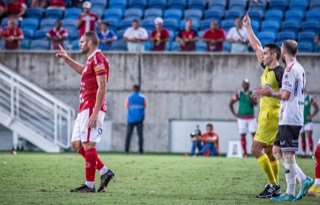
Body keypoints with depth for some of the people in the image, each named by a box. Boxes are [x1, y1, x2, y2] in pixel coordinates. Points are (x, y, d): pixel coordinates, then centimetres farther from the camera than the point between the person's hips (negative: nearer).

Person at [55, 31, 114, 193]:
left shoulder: (98, 59, -13)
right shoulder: (92, 60, 18)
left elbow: (102, 87, -20)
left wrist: (95, 113, -24)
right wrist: (66, 59, 40)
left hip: (91, 109, -10)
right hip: (84, 109, 10)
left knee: (88, 144, -9)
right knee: (77, 144, 11)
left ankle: (89, 185, -7)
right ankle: (105, 172, 12)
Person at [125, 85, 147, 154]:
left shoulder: (128, 98, 1)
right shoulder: (143, 98, 2)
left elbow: (127, 106, 11)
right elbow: (145, 106, 10)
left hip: (131, 119, 0)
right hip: (140, 119, 0)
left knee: (128, 135, 4)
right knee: (140, 135, -1)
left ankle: (126, 149, -1)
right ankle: (141, 150, -10)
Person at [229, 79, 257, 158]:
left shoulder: (252, 93, 5)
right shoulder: (239, 94, 4)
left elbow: (255, 103, -10)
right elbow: (230, 104, 8)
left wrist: (249, 96, -22)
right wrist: (234, 114, 1)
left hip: (251, 118, 0)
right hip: (242, 118, 0)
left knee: (254, 134, -9)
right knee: (242, 135, 0)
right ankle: (244, 153, 6)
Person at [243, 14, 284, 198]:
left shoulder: (279, 72, -13)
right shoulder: (267, 68, 12)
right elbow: (256, 46, 20)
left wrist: (268, 92, -24)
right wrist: (248, 27, 21)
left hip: (271, 115, -9)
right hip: (265, 114, 9)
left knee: (256, 149, -13)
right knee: (268, 152, 10)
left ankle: (273, 185, -12)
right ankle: (275, 187, 12)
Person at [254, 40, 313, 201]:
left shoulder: (290, 69, -13)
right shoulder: (299, 68, 17)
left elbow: (285, 95, -19)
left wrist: (269, 92, -3)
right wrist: (270, 92, 16)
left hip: (289, 119, -10)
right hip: (290, 118, 10)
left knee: (288, 154, -7)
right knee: (277, 151, 12)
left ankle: (290, 193, -6)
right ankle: (303, 179, 9)